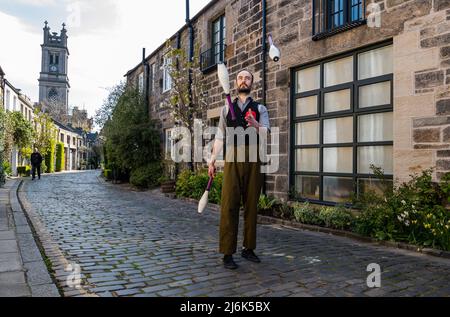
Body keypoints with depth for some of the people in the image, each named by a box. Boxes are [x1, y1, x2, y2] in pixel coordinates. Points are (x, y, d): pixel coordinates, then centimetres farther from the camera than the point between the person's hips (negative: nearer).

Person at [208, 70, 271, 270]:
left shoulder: (260, 109, 13)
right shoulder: (227, 109, 17)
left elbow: (266, 132, -4)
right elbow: (220, 136, 14)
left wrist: (255, 125, -26)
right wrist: (212, 159, 5)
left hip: (253, 161, 0)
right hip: (232, 160, 0)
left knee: (251, 205, 4)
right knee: (229, 206, -6)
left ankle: (248, 249, 15)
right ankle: (227, 253, -2)